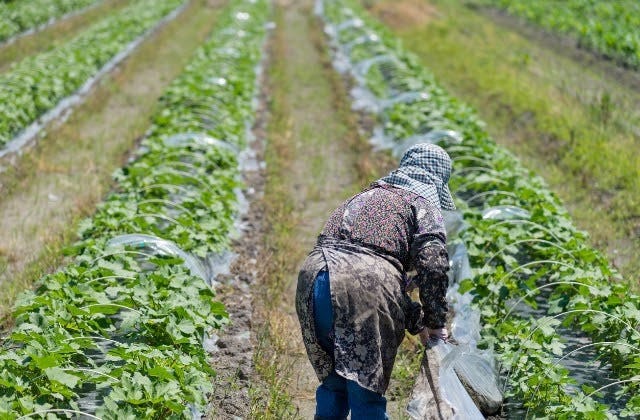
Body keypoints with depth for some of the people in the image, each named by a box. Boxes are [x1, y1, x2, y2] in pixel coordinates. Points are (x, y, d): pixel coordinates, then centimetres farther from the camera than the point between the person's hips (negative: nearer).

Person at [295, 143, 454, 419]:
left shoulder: (364, 197, 33)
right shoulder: (423, 203, 12)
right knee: (367, 390, 2)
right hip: (365, 286, -6)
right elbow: (432, 264, -4)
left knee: (332, 383, 22)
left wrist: (416, 321, 31)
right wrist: (435, 322, 9)